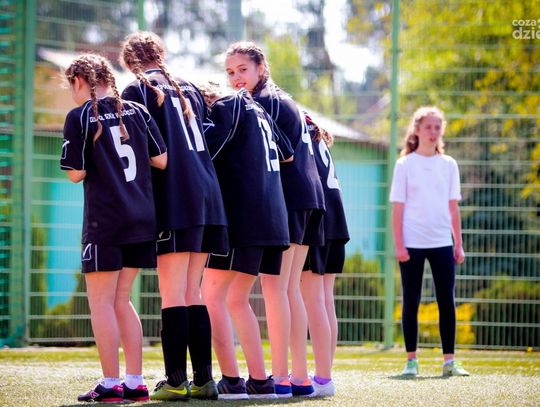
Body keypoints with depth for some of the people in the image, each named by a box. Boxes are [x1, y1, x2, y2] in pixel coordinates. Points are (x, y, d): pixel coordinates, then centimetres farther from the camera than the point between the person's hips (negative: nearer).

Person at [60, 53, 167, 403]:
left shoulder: (79, 117, -5)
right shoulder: (136, 111, 8)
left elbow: (76, 174, -7)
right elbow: (161, 160, 5)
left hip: (105, 221, -6)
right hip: (143, 218, 6)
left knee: (101, 301, 1)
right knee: (121, 301, 13)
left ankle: (111, 383, -3)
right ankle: (135, 382, 11)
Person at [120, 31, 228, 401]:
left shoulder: (138, 91, -1)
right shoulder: (189, 89, 19)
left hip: (173, 198, -6)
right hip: (207, 193, 6)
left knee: (173, 294, -6)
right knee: (193, 293, 10)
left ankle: (176, 381, -10)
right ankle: (203, 379, 8)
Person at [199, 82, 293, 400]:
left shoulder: (227, 108, -3)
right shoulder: (256, 109, 21)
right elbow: (287, 155, 23)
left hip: (242, 216, -8)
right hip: (273, 220, 8)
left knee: (213, 296, -4)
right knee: (237, 301, 15)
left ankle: (231, 381, -12)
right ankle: (260, 381, 10)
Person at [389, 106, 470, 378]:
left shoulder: (448, 165, 9)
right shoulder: (405, 164, 1)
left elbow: (453, 207, 10)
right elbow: (398, 208, -1)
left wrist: (458, 244, 6)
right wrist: (399, 245, -8)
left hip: (442, 243, 2)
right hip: (412, 243, -2)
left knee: (447, 300, -1)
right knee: (411, 302, 1)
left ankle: (449, 360, 2)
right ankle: (411, 360, 7)